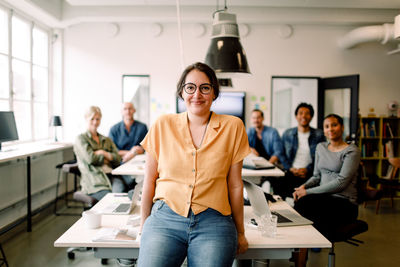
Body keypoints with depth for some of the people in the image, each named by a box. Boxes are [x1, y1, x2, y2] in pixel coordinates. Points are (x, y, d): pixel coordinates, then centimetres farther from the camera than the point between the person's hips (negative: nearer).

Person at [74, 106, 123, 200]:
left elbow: (117, 159, 13)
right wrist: (108, 157, 9)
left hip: (111, 176, 5)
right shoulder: (81, 139, 11)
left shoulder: (107, 140, 27)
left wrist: (102, 153, 0)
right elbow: (90, 158, -5)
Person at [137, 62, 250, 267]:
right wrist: (144, 222, 16)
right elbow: (149, 180, 11)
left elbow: (235, 185, 8)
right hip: (165, 219, 0)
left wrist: (240, 232, 14)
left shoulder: (232, 127, 4)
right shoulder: (163, 126, 5)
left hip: (213, 223, 1)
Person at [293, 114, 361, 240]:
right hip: (324, 198, 5)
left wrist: (308, 192, -17)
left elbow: (341, 182, -14)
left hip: (344, 202, -5)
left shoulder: (352, 151, -4)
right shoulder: (321, 147, 16)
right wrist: (304, 186, -5)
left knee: (303, 202, -32)